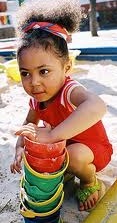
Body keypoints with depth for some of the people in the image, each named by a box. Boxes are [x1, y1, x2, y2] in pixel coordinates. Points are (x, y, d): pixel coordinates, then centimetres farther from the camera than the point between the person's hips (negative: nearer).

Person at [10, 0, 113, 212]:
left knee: (75, 155, -36)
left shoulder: (70, 91, -37)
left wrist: (51, 135, -62)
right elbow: (28, 124, 3)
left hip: (95, 149, -6)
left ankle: (91, 183, 0)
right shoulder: (37, 98, -14)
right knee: (29, 142, -4)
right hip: (64, 146, 7)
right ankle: (66, 171, 16)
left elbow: (97, 107, -61)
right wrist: (20, 149, -17)